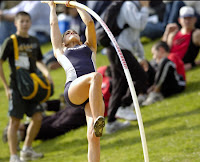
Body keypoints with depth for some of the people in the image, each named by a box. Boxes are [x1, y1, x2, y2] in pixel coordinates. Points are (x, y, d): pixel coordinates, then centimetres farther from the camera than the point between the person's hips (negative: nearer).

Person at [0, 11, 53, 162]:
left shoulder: (34, 41, 9)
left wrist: (46, 72, 2)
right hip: (17, 87, -5)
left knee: (37, 118, -1)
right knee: (15, 121, -3)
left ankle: (27, 150, 17)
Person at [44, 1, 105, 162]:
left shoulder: (89, 48, 38)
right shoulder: (60, 51, 35)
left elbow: (90, 22, 37)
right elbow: (54, 24, 43)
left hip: (94, 94, 2)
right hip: (73, 90, -2)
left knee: (93, 137, -18)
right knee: (96, 76, -36)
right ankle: (97, 121, -47)